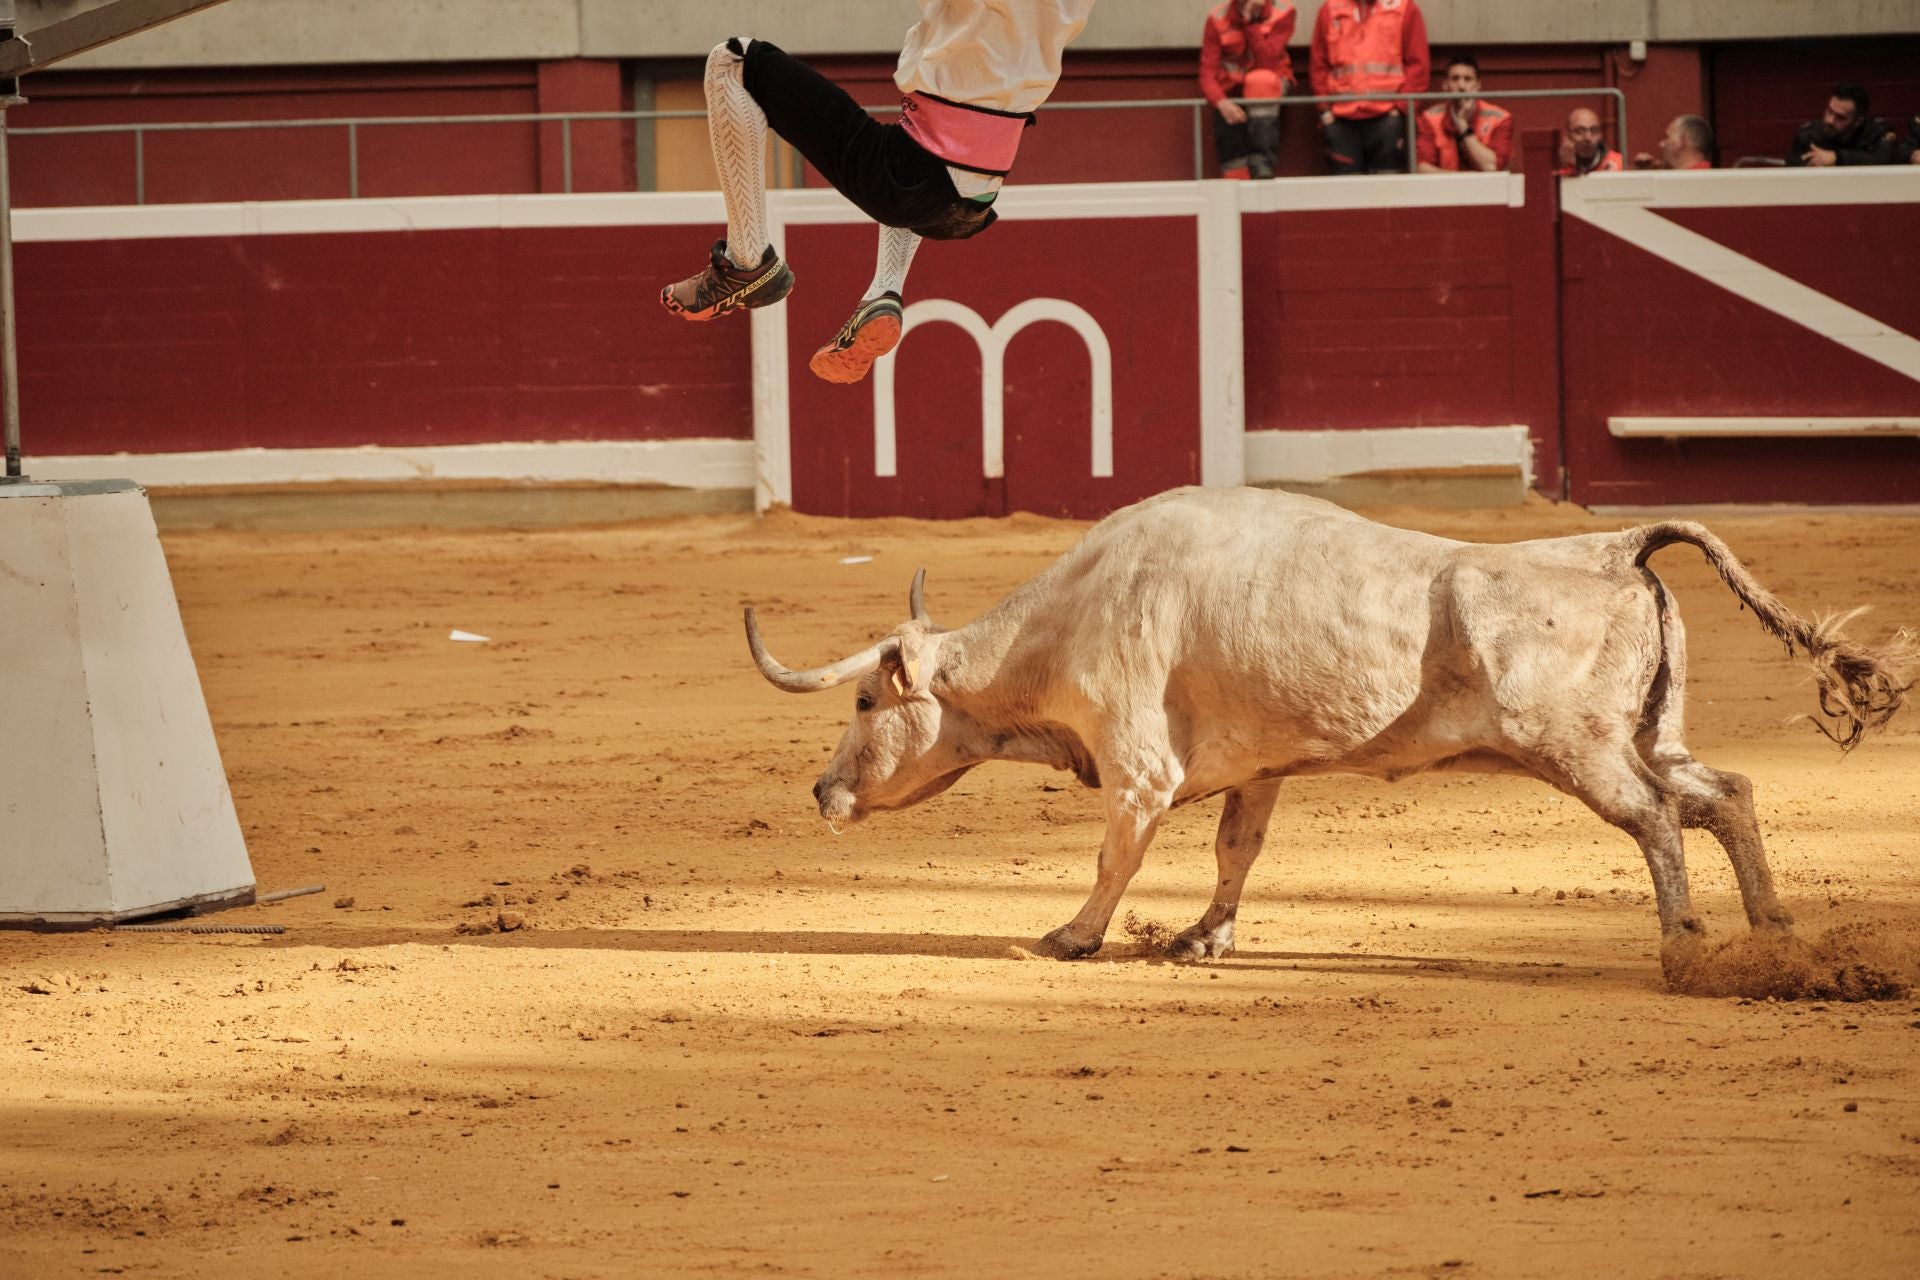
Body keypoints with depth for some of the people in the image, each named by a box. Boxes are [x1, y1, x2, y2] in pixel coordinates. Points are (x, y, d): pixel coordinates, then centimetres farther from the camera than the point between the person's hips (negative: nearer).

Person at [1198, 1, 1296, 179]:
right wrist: (1221, 102, -33)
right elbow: (1208, 71, -14)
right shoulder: (1218, 18, -9)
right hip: (1231, 88, 1)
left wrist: (1249, 23, -27)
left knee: (1261, 81, -36)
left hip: (1270, 84, -1)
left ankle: (1262, 163, -37)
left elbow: (1266, 61, -20)